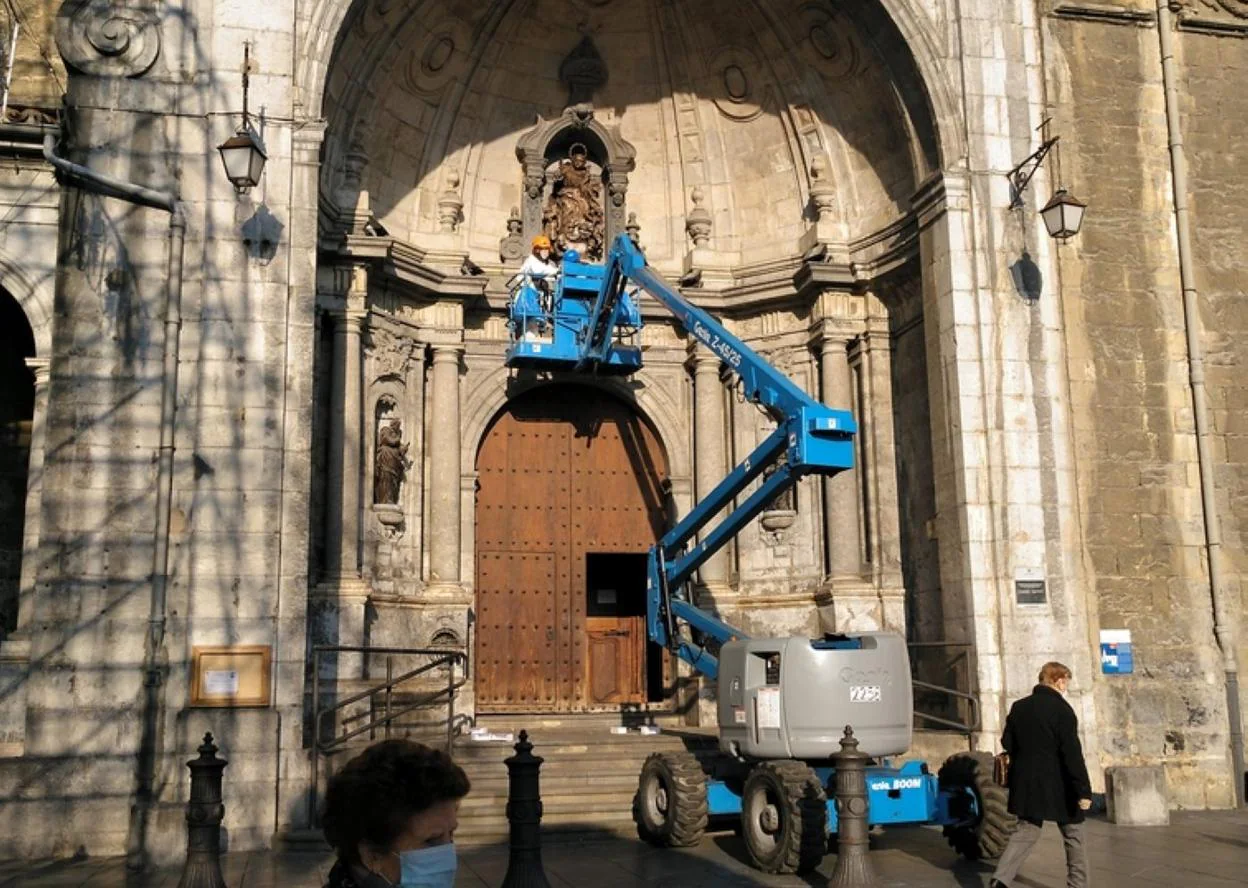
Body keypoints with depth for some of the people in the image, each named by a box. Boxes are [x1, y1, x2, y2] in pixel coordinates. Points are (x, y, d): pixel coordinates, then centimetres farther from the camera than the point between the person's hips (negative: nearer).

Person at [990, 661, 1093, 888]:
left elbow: (1007, 743, 10)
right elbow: (1072, 754, -17)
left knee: (1025, 832, 10)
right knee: (1073, 836, 12)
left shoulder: (1019, 707, 7)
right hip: (1058, 785, -5)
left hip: (1026, 784, 6)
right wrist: (1084, 790, -16)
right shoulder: (1061, 709, -13)